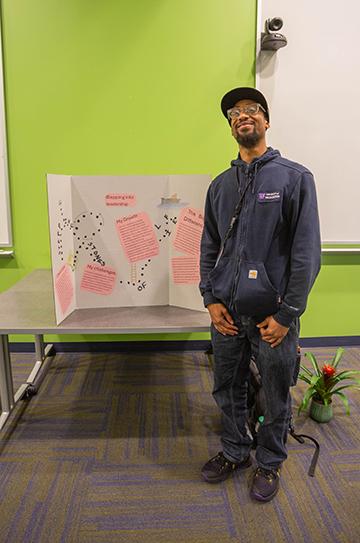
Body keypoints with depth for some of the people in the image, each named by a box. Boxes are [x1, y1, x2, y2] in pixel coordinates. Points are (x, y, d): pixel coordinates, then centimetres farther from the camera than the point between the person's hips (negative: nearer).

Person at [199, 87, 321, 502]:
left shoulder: (294, 177, -4)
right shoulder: (221, 184, 9)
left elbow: (306, 252, -9)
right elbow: (209, 247, 10)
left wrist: (286, 314, -13)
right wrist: (211, 299, -2)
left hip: (272, 312, -3)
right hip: (227, 311, 4)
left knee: (275, 398, 13)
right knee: (227, 390, 18)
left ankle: (269, 462, 39)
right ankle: (235, 451, 42)